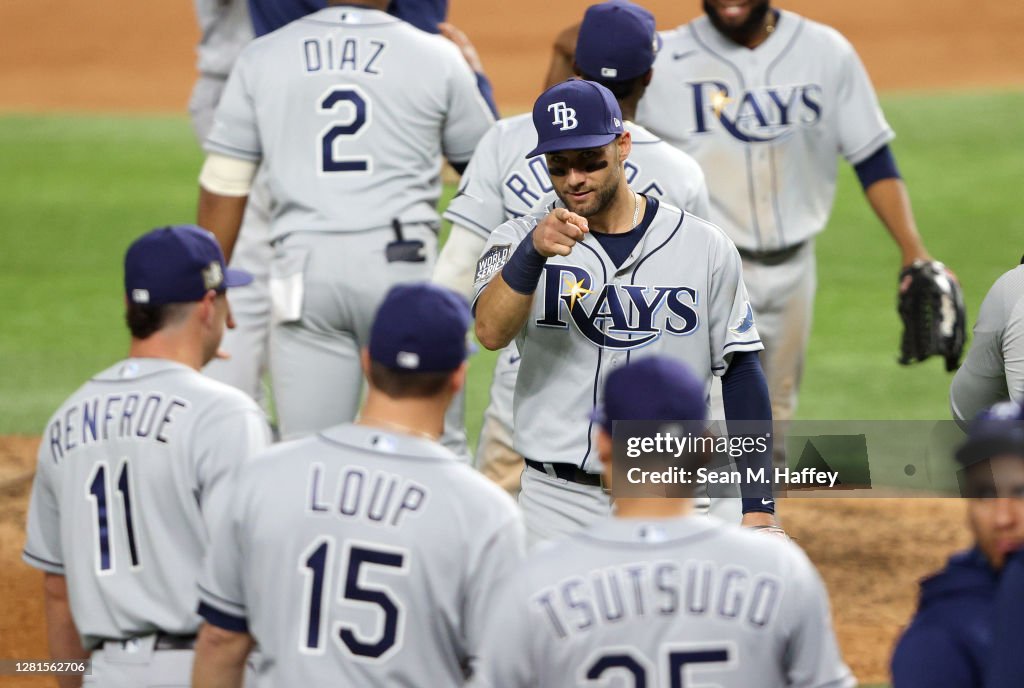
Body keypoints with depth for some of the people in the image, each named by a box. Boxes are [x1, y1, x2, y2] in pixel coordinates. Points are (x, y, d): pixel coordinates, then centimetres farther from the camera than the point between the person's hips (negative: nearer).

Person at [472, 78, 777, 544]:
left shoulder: (705, 248, 3)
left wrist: (758, 507, 1)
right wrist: (533, 251, -36)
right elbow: (491, 331, -18)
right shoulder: (519, 240, 2)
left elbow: (741, 373, 6)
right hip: (554, 502, 0)